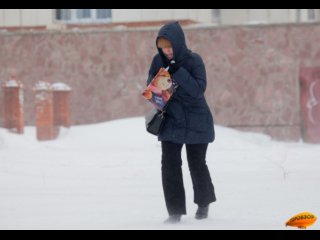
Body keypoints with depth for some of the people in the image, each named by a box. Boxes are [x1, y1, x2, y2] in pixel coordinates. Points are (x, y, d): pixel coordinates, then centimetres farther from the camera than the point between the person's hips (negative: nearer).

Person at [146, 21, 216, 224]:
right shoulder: (158, 61, -3)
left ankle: (204, 203, 34)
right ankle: (175, 211, -3)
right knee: (170, 165, -8)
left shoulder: (194, 61, -14)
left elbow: (199, 89, -23)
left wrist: (178, 72, -32)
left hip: (196, 122, -3)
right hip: (171, 121, 3)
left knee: (197, 164, 9)